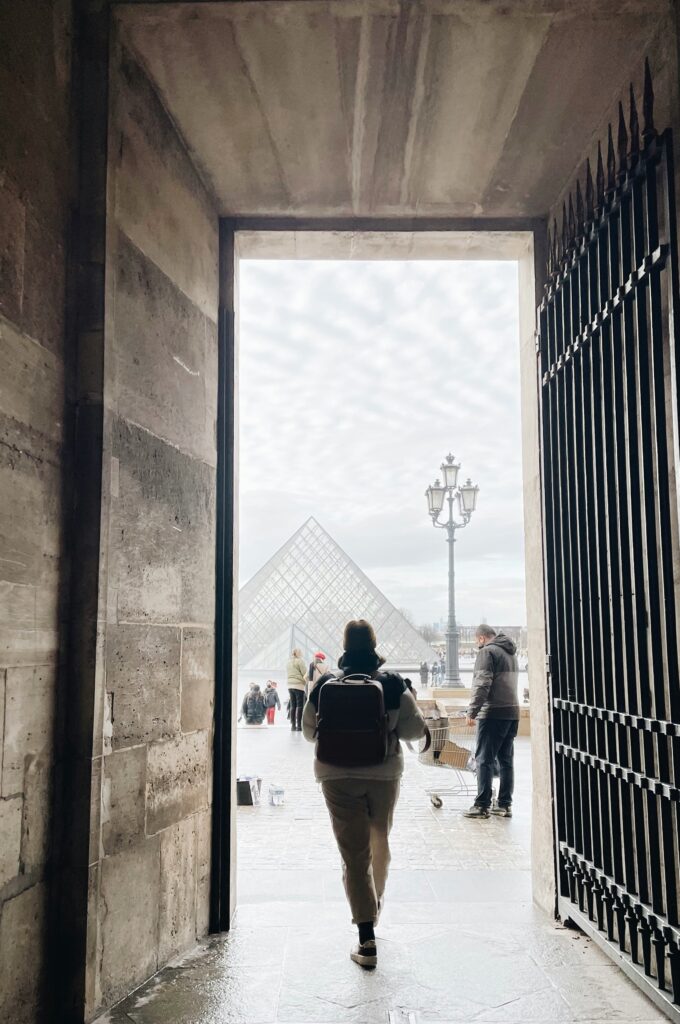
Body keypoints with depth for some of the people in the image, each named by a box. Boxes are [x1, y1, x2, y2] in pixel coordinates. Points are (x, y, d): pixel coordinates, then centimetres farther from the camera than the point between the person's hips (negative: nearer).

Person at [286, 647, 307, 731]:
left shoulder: (289, 663, 15)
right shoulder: (299, 661, -7)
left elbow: (289, 674, 15)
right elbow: (305, 674, -9)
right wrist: (306, 681, 7)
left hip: (290, 686, 7)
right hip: (299, 686, -7)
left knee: (293, 706, 7)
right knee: (300, 706, -5)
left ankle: (293, 725, 6)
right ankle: (299, 725, -8)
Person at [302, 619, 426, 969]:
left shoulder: (325, 684, -5)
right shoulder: (393, 684, -7)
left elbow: (309, 731, 4)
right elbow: (415, 728, -6)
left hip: (337, 776, -1)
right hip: (383, 775, 1)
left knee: (354, 853, 1)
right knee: (380, 840, 24)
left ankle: (367, 940, -3)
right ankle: (374, 905, 44)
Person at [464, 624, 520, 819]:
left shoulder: (487, 651, -8)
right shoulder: (511, 652, 17)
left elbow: (482, 685, -17)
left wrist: (472, 711, -14)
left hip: (493, 713, -8)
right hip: (512, 711, 8)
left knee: (484, 759, -3)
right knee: (506, 760, 12)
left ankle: (482, 805, -3)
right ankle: (505, 804, 15)